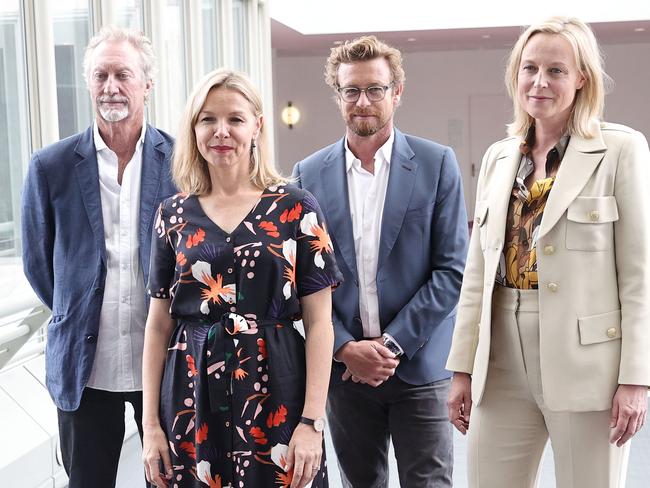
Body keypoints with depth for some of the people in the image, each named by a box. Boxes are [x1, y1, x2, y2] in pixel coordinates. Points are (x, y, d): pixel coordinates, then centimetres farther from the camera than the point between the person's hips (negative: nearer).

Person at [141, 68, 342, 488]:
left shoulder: (296, 209, -3)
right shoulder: (175, 215, 5)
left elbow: (319, 322, -4)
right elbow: (158, 325, 7)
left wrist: (312, 422, -10)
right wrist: (151, 424, 3)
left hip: (273, 392, -2)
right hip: (193, 396, 2)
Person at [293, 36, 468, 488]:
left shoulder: (437, 163, -2)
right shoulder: (310, 174, 4)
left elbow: (451, 270, -5)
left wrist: (393, 343, -11)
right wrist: (346, 348, -9)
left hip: (419, 364, -2)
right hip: (344, 364, 2)